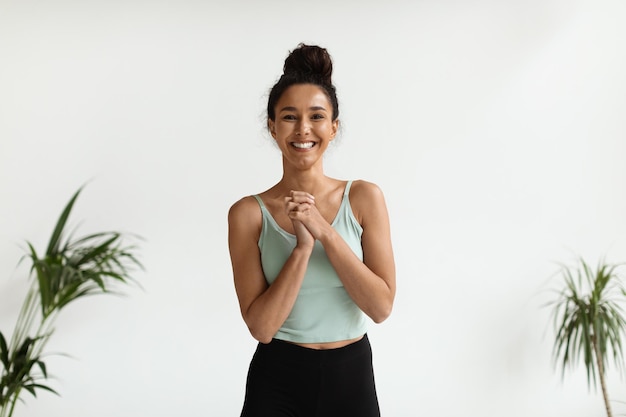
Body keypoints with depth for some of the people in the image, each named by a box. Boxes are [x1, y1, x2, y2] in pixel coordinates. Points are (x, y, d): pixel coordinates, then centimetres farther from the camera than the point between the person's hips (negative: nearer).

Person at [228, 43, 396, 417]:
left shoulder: (364, 198, -4)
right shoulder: (249, 213, -7)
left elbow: (382, 306, -10)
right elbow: (261, 325, -12)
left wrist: (325, 232, -18)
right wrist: (302, 247, -21)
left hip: (351, 377, 2)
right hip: (277, 383, -1)